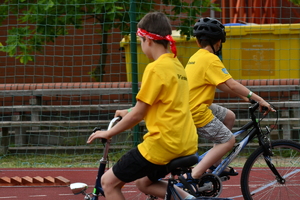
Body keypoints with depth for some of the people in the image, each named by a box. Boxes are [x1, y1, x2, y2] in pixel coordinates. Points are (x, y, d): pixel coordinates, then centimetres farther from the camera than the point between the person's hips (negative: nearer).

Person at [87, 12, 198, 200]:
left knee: (109, 181, 3)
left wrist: (108, 133, 0)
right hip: (186, 145, 9)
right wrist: (130, 113, 31)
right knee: (144, 182, 29)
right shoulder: (177, 65, 11)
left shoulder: (156, 68, -14)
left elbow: (138, 114, -12)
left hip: (163, 142, -9)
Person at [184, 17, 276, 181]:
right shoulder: (211, 59, -16)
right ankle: (194, 175, -12)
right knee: (228, 140, -5)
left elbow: (220, 84, 18)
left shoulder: (196, 57, 13)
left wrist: (244, 96, 17)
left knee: (229, 117, 22)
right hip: (197, 112, -10)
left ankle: (215, 165, 23)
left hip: (193, 105, 10)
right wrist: (259, 99, -19)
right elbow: (232, 85, -22)